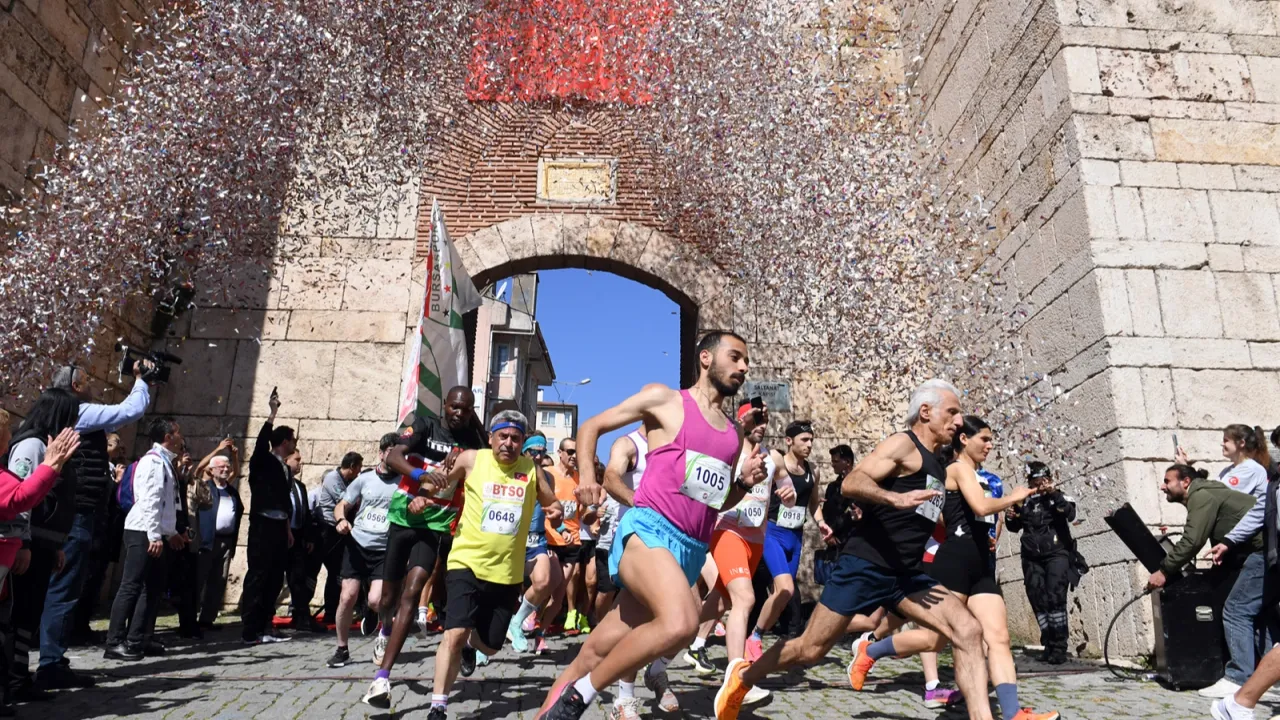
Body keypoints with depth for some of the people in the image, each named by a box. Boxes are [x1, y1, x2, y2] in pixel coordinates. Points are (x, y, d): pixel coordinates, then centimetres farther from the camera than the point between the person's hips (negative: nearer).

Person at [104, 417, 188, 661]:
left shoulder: (165, 462, 16)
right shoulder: (153, 461, -12)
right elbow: (149, 501, -20)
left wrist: (171, 532, 20)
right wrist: (154, 535, -24)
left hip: (159, 534, 10)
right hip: (144, 533, -10)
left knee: (152, 589, 9)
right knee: (132, 587, -7)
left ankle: (137, 641, 13)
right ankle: (115, 643, -2)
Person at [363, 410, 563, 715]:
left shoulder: (531, 469, 1)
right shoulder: (471, 459, -3)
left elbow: (552, 503, 11)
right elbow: (439, 481, 7)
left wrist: (556, 511, -12)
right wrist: (425, 492, -15)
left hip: (507, 572, 3)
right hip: (467, 562, -2)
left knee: (490, 645, 13)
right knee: (455, 633, -17)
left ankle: (471, 646, 50)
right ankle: (438, 707, -1)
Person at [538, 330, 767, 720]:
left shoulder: (735, 431, 19)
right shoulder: (664, 399, 3)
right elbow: (590, 427, 10)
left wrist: (745, 483, 8)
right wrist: (586, 476, -6)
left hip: (692, 550, 6)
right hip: (649, 531, -6)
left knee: (596, 652, 5)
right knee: (680, 623, -32)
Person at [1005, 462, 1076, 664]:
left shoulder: (1058, 498, 3)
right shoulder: (1025, 501, 11)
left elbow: (1070, 514, -17)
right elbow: (1015, 527, 18)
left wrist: (1054, 493, -26)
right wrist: (1010, 517, -4)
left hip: (1056, 555, -4)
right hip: (1032, 558, 4)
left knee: (1055, 598, -13)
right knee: (1037, 600, 2)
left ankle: (1059, 647, -9)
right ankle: (1048, 644, 11)